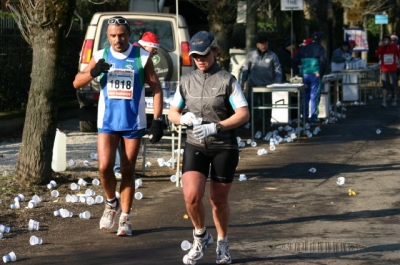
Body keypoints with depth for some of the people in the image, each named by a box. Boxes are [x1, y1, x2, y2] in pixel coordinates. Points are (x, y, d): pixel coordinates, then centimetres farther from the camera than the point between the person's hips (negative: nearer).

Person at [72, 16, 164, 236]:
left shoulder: (142, 57, -3)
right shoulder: (101, 56, 2)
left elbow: (156, 89, 0)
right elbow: (76, 83, 2)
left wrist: (157, 120, -8)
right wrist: (93, 72, -19)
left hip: (133, 124, -1)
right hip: (107, 122, 1)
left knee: (128, 171, 5)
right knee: (104, 167, -11)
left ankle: (125, 218, 15)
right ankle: (111, 203, 17)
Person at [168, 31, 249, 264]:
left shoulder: (227, 80, -6)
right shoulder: (187, 81, 6)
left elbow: (244, 114, -13)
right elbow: (173, 112, 14)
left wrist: (215, 127, -26)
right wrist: (183, 118, -11)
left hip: (224, 148, -2)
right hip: (195, 146, 2)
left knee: (219, 200, 6)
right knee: (191, 196, -15)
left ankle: (222, 243, 31)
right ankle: (201, 236, 13)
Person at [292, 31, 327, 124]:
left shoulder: (304, 48, 12)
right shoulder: (320, 48, -3)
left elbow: (294, 61, 10)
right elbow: (323, 61, -17)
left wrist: (296, 73, 14)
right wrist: (321, 73, -7)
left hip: (304, 74, 4)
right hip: (315, 75, -4)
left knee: (305, 96, 13)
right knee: (314, 96, 0)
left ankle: (305, 116, 15)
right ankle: (314, 117, -2)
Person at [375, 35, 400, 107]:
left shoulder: (394, 46, 1)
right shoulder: (381, 47, -1)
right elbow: (376, 54, -17)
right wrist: (381, 46, -20)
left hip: (393, 69, 1)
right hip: (384, 70, -1)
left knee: (393, 85, 6)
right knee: (384, 85, -8)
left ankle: (394, 98, 29)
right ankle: (384, 101, -11)